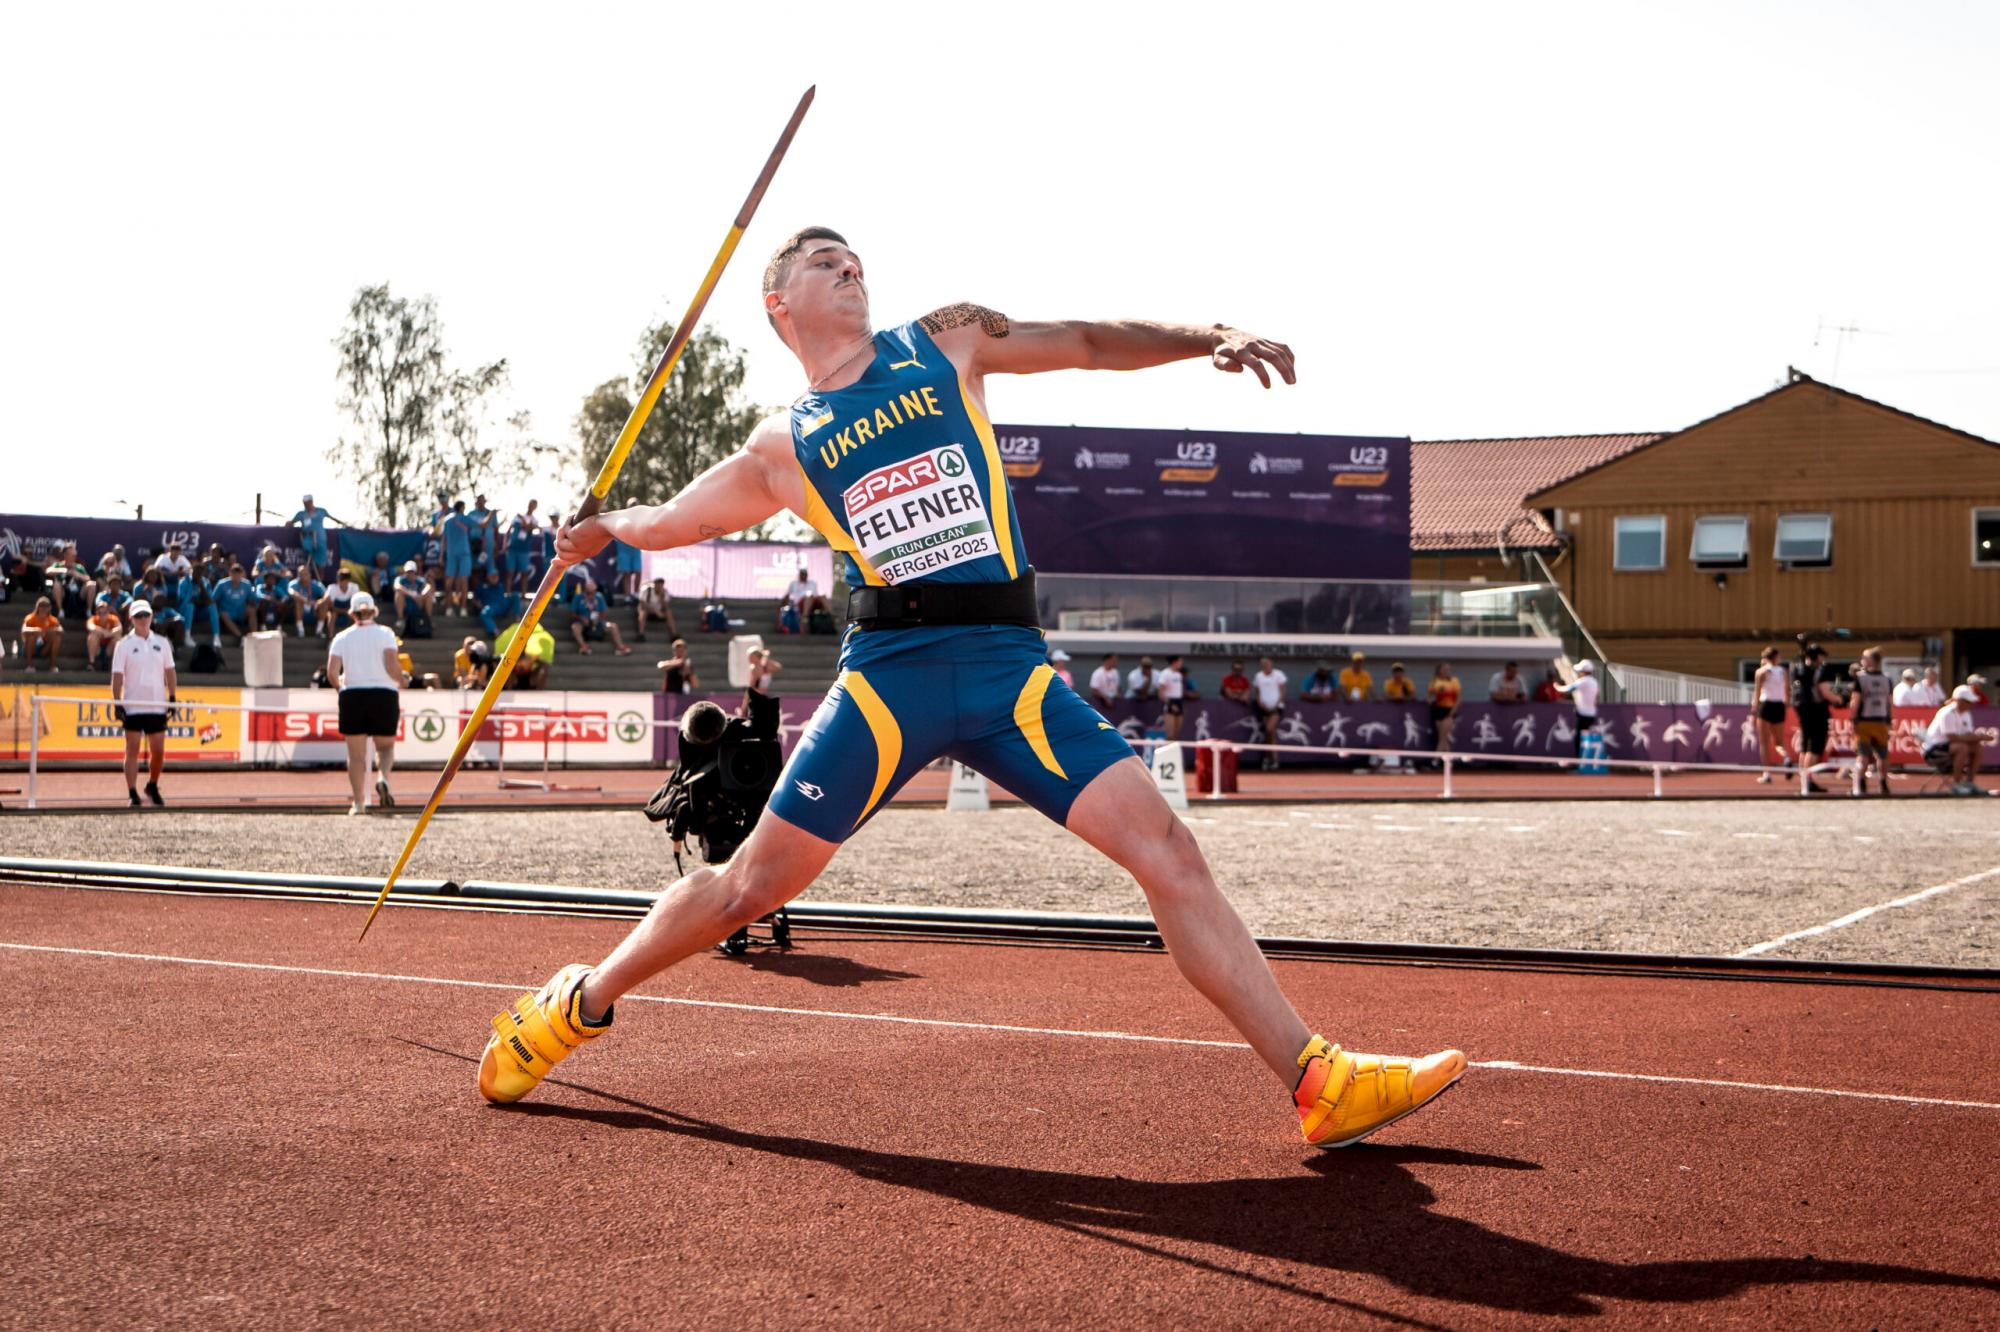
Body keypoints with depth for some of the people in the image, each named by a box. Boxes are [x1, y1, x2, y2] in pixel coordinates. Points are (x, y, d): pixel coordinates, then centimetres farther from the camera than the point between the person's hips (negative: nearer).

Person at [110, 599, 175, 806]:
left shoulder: (161, 643, 9)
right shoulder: (124, 645, 0)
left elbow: (169, 672, 13)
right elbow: (117, 676, -3)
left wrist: (172, 697, 6)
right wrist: (117, 703, -10)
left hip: (157, 706, 3)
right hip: (132, 706, -3)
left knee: (158, 751, 5)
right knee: (132, 750, -4)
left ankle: (152, 787, 24)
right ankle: (132, 794, -2)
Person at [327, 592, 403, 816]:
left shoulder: (342, 637, 4)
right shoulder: (384, 633, -1)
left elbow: (332, 673, -3)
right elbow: (392, 665, -13)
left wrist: (341, 687, 16)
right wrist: (400, 682, 5)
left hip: (352, 696, 1)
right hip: (384, 695, -1)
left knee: (356, 753, 7)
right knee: (385, 746, 14)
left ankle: (359, 802, 5)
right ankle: (383, 778, -16)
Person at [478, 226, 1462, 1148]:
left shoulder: (946, 344, 17)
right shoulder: (782, 447, 14)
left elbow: (1093, 343, 17)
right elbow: (669, 519, 30)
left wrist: (1213, 339, 7)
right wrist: (603, 529, 22)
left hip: (1010, 665, 1)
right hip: (892, 666, -1)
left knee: (1165, 849, -10)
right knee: (755, 882, 0)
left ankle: (1318, 1082, -8)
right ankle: (575, 1006, 24)